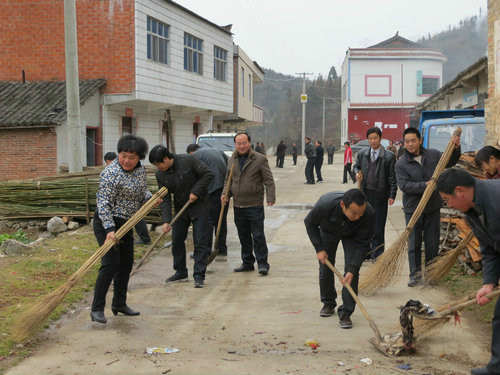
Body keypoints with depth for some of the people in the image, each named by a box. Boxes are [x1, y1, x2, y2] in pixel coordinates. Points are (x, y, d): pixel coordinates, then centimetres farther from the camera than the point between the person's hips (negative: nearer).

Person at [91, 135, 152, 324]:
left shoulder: (140, 169, 3)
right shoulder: (111, 173, -22)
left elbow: (142, 191, 19)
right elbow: (103, 203, -24)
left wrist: (149, 198, -3)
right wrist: (110, 229, -30)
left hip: (125, 223, 8)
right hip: (107, 223, -8)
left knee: (126, 263, 13)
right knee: (110, 264, -14)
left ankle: (119, 304, 26)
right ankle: (97, 309, -7)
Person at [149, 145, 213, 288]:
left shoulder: (187, 161, -18)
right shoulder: (160, 175, -5)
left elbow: (208, 174, -14)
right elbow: (165, 198, -6)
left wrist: (196, 192, -20)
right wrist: (166, 220, -16)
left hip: (199, 206, -5)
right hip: (180, 209, 5)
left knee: (200, 242, -6)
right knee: (177, 241, 7)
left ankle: (199, 276, -2)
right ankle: (181, 273, 23)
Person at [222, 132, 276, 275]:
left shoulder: (260, 159, -4)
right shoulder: (231, 160, 12)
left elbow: (269, 180, -6)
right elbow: (228, 180, 21)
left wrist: (270, 197, -17)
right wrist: (225, 195, 5)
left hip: (255, 205, -5)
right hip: (238, 205, 5)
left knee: (258, 235, -4)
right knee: (243, 236, 12)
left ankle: (262, 263, 4)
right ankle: (247, 263, 22)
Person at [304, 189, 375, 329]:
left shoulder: (369, 214, -40)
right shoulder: (325, 205, -43)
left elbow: (362, 244, -27)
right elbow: (310, 223, -20)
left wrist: (353, 269, -35)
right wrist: (319, 248, -21)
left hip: (351, 235, 0)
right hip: (328, 231, 0)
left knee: (351, 271, -14)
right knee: (325, 269, 3)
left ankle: (345, 313, -6)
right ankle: (328, 304, 27)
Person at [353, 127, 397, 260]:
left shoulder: (389, 156, -6)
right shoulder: (362, 153, 5)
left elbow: (392, 178, -4)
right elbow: (356, 165, 24)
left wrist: (392, 195, -9)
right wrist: (357, 173, 1)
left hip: (380, 196, -4)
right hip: (365, 194, 4)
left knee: (378, 228, 0)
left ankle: (377, 256, 10)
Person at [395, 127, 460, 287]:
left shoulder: (433, 155, 4)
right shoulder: (401, 164, -6)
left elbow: (450, 162, 21)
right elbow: (404, 185, -16)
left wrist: (456, 148, 3)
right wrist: (425, 185, -26)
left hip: (433, 208, 3)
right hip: (413, 209, -2)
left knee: (432, 242, 9)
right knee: (414, 243, 3)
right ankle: (415, 272, 14)